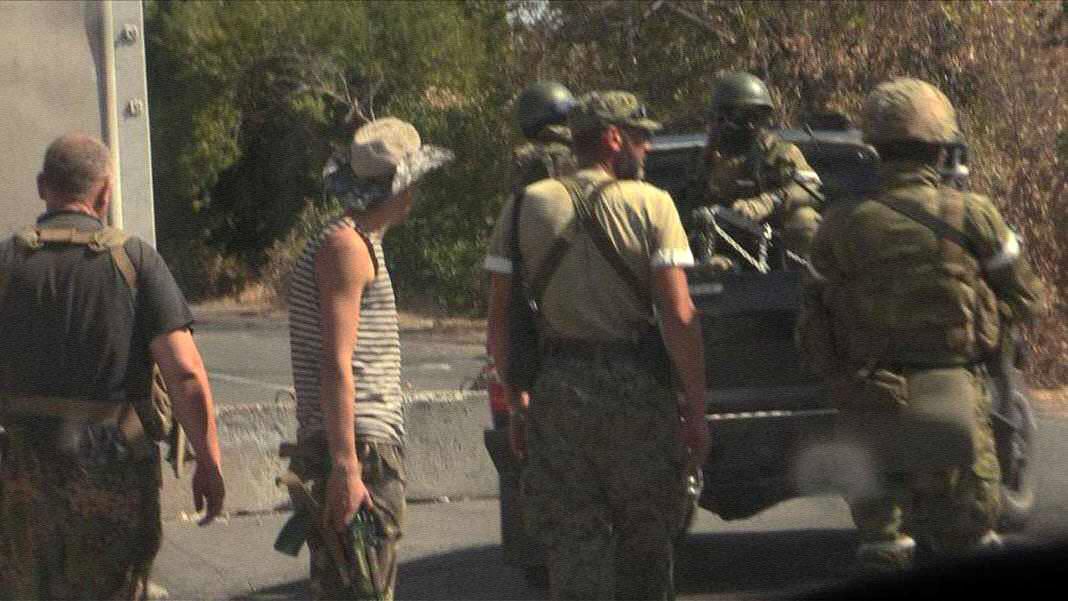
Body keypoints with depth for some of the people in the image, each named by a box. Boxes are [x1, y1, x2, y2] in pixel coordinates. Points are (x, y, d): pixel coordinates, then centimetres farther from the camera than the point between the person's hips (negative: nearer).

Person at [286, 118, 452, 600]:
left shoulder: (361, 245, 20)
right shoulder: (345, 247, -12)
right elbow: (336, 366, -19)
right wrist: (345, 469, -23)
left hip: (373, 448, 10)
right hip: (358, 452, -10)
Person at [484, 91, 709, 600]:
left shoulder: (526, 207, 5)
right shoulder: (651, 206, -3)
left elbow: (499, 318, 3)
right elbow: (679, 316, -9)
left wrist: (516, 401, 12)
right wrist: (695, 409, -5)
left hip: (554, 390, 2)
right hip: (636, 387, -2)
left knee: (571, 543, 4)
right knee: (645, 542, 12)